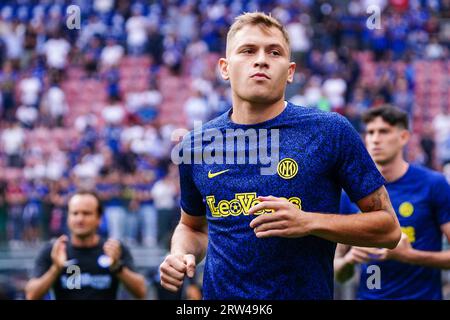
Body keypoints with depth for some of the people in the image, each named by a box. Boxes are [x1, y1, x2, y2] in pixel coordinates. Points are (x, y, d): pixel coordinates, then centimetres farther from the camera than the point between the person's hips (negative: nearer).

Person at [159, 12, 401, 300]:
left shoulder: (332, 132, -9)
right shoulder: (195, 145, 1)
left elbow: (388, 227, -8)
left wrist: (309, 222, -20)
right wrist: (181, 255, -5)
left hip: (306, 292, -3)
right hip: (218, 294, 3)